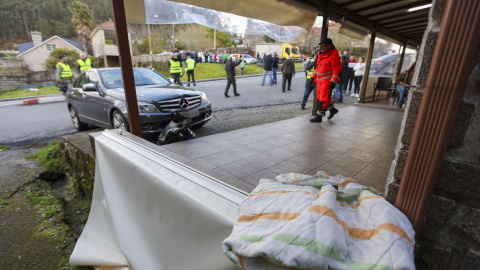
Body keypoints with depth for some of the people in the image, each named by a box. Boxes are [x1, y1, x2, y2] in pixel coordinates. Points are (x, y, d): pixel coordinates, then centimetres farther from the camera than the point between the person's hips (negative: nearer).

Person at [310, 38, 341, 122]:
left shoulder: (334, 56, -11)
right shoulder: (321, 55, 14)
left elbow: (337, 70, -15)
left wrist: (333, 82, -23)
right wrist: (313, 77, 19)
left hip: (328, 82, -9)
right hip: (320, 81, 9)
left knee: (323, 99, -6)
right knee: (320, 97, 16)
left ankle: (319, 117, 4)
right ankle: (332, 109, 35)